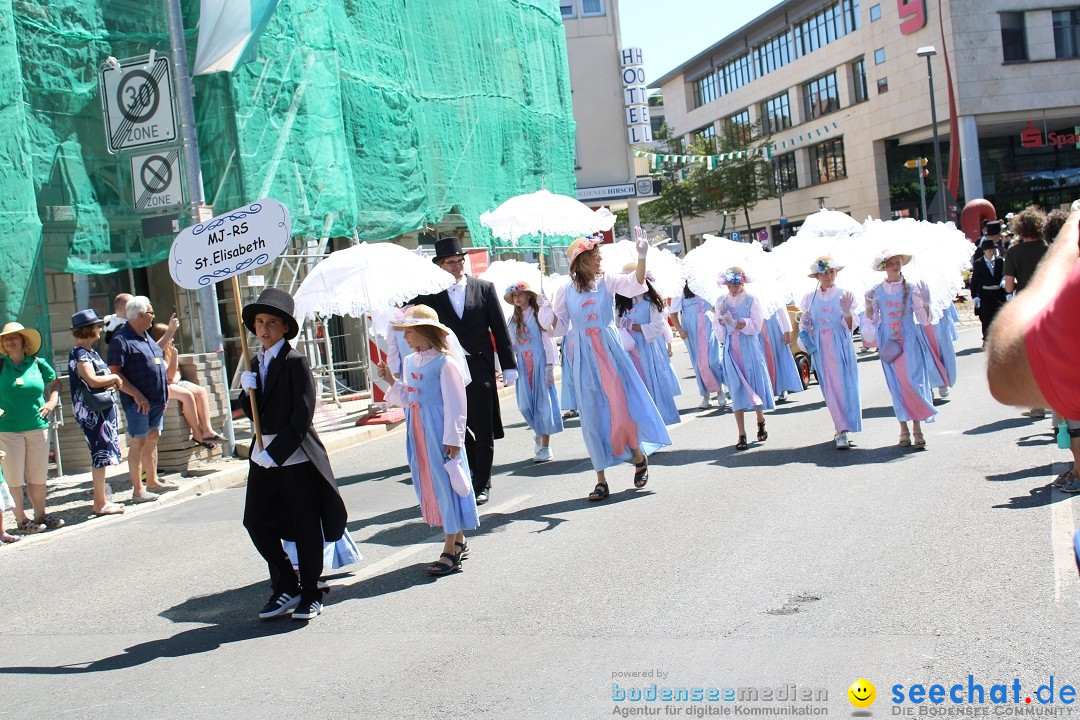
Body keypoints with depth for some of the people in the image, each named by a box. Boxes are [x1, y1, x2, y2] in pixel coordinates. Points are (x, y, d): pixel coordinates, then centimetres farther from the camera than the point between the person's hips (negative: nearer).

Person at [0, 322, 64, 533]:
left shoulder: (38, 364, 4)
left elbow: (56, 383, 19)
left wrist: (52, 401, 4)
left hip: (38, 427, 2)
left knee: (38, 475, 9)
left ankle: (40, 514, 22)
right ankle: (21, 520, 10)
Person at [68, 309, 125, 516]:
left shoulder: (91, 352, 17)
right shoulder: (79, 354, -13)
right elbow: (92, 380, -25)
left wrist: (112, 381, 2)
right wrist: (115, 377, -10)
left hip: (103, 409, 10)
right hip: (92, 411, -10)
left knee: (101, 456, 12)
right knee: (100, 455, -7)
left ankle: (100, 501, 18)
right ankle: (100, 503, -2)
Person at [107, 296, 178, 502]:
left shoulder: (146, 336, 16)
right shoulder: (121, 339, -13)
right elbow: (114, 372, -17)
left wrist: (165, 389, 17)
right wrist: (137, 395, -22)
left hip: (157, 400, 9)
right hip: (139, 402, -9)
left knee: (152, 439, 14)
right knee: (138, 443, -4)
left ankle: (153, 482, 24)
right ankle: (138, 490, 1)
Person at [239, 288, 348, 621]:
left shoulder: (295, 361, -10)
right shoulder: (256, 363, 12)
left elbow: (303, 414, -16)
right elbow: (252, 413, 14)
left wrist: (276, 452, -20)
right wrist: (247, 391, -7)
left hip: (296, 456, -7)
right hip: (264, 456, 7)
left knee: (306, 528, 3)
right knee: (256, 522, 6)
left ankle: (310, 595, 17)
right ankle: (286, 587, 21)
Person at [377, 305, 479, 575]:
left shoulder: (445, 362, -14)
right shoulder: (410, 362, 10)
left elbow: (455, 404, -14)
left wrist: (453, 439, -16)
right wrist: (391, 380, 4)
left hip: (439, 431, -8)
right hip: (418, 430, 8)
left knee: (445, 482, -3)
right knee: (428, 483, 11)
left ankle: (450, 551, 3)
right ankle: (458, 541, 24)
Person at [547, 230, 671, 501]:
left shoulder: (607, 282, 0)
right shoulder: (566, 291, 2)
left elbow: (636, 284, -18)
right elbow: (560, 327, 7)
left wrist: (641, 256, -33)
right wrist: (547, 313, -13)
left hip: (610, 351, -1)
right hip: (583, 357, 1)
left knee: (621, 406, -6)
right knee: (592, 415, 3)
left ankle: (639, 456, 22)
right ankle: (601, 480, 10)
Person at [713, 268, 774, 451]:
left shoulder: (751, 300, -1)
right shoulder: (721, 302, 8)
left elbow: (756, 326, -12)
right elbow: (719, 333, 9)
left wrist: (734, 322, -20)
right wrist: (720, 317, -9)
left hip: (749, 348, -2)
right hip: (731, 350, 2)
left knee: (755, 385, 2)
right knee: (736, 390, -1)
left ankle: (761, 422, 30)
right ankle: (742, 435, 1)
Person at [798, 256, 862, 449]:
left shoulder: (844, 295, 1)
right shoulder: (810, 298, 9)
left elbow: (850, 326, -2)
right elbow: (806, 326, 16)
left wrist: (847, 312, -20)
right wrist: (804, 325, -6)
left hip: (841, 346, -3)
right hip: (820, 347, 3)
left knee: (843, 385, -8)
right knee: (829, 388, 4)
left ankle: (843, 431, -8)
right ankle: (841, 429, 13)